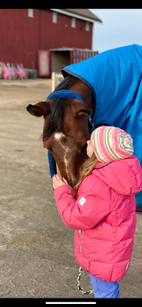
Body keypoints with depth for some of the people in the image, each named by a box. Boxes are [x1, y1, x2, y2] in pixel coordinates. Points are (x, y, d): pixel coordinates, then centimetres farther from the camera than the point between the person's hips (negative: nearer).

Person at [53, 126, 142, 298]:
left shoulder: (98, 185, -38)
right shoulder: (117, 175, -9)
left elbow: (76, 219, -25)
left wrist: (62, 192, -13)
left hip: (103, 255, -8)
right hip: (112, 247, 9)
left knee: (104, 292, 16)